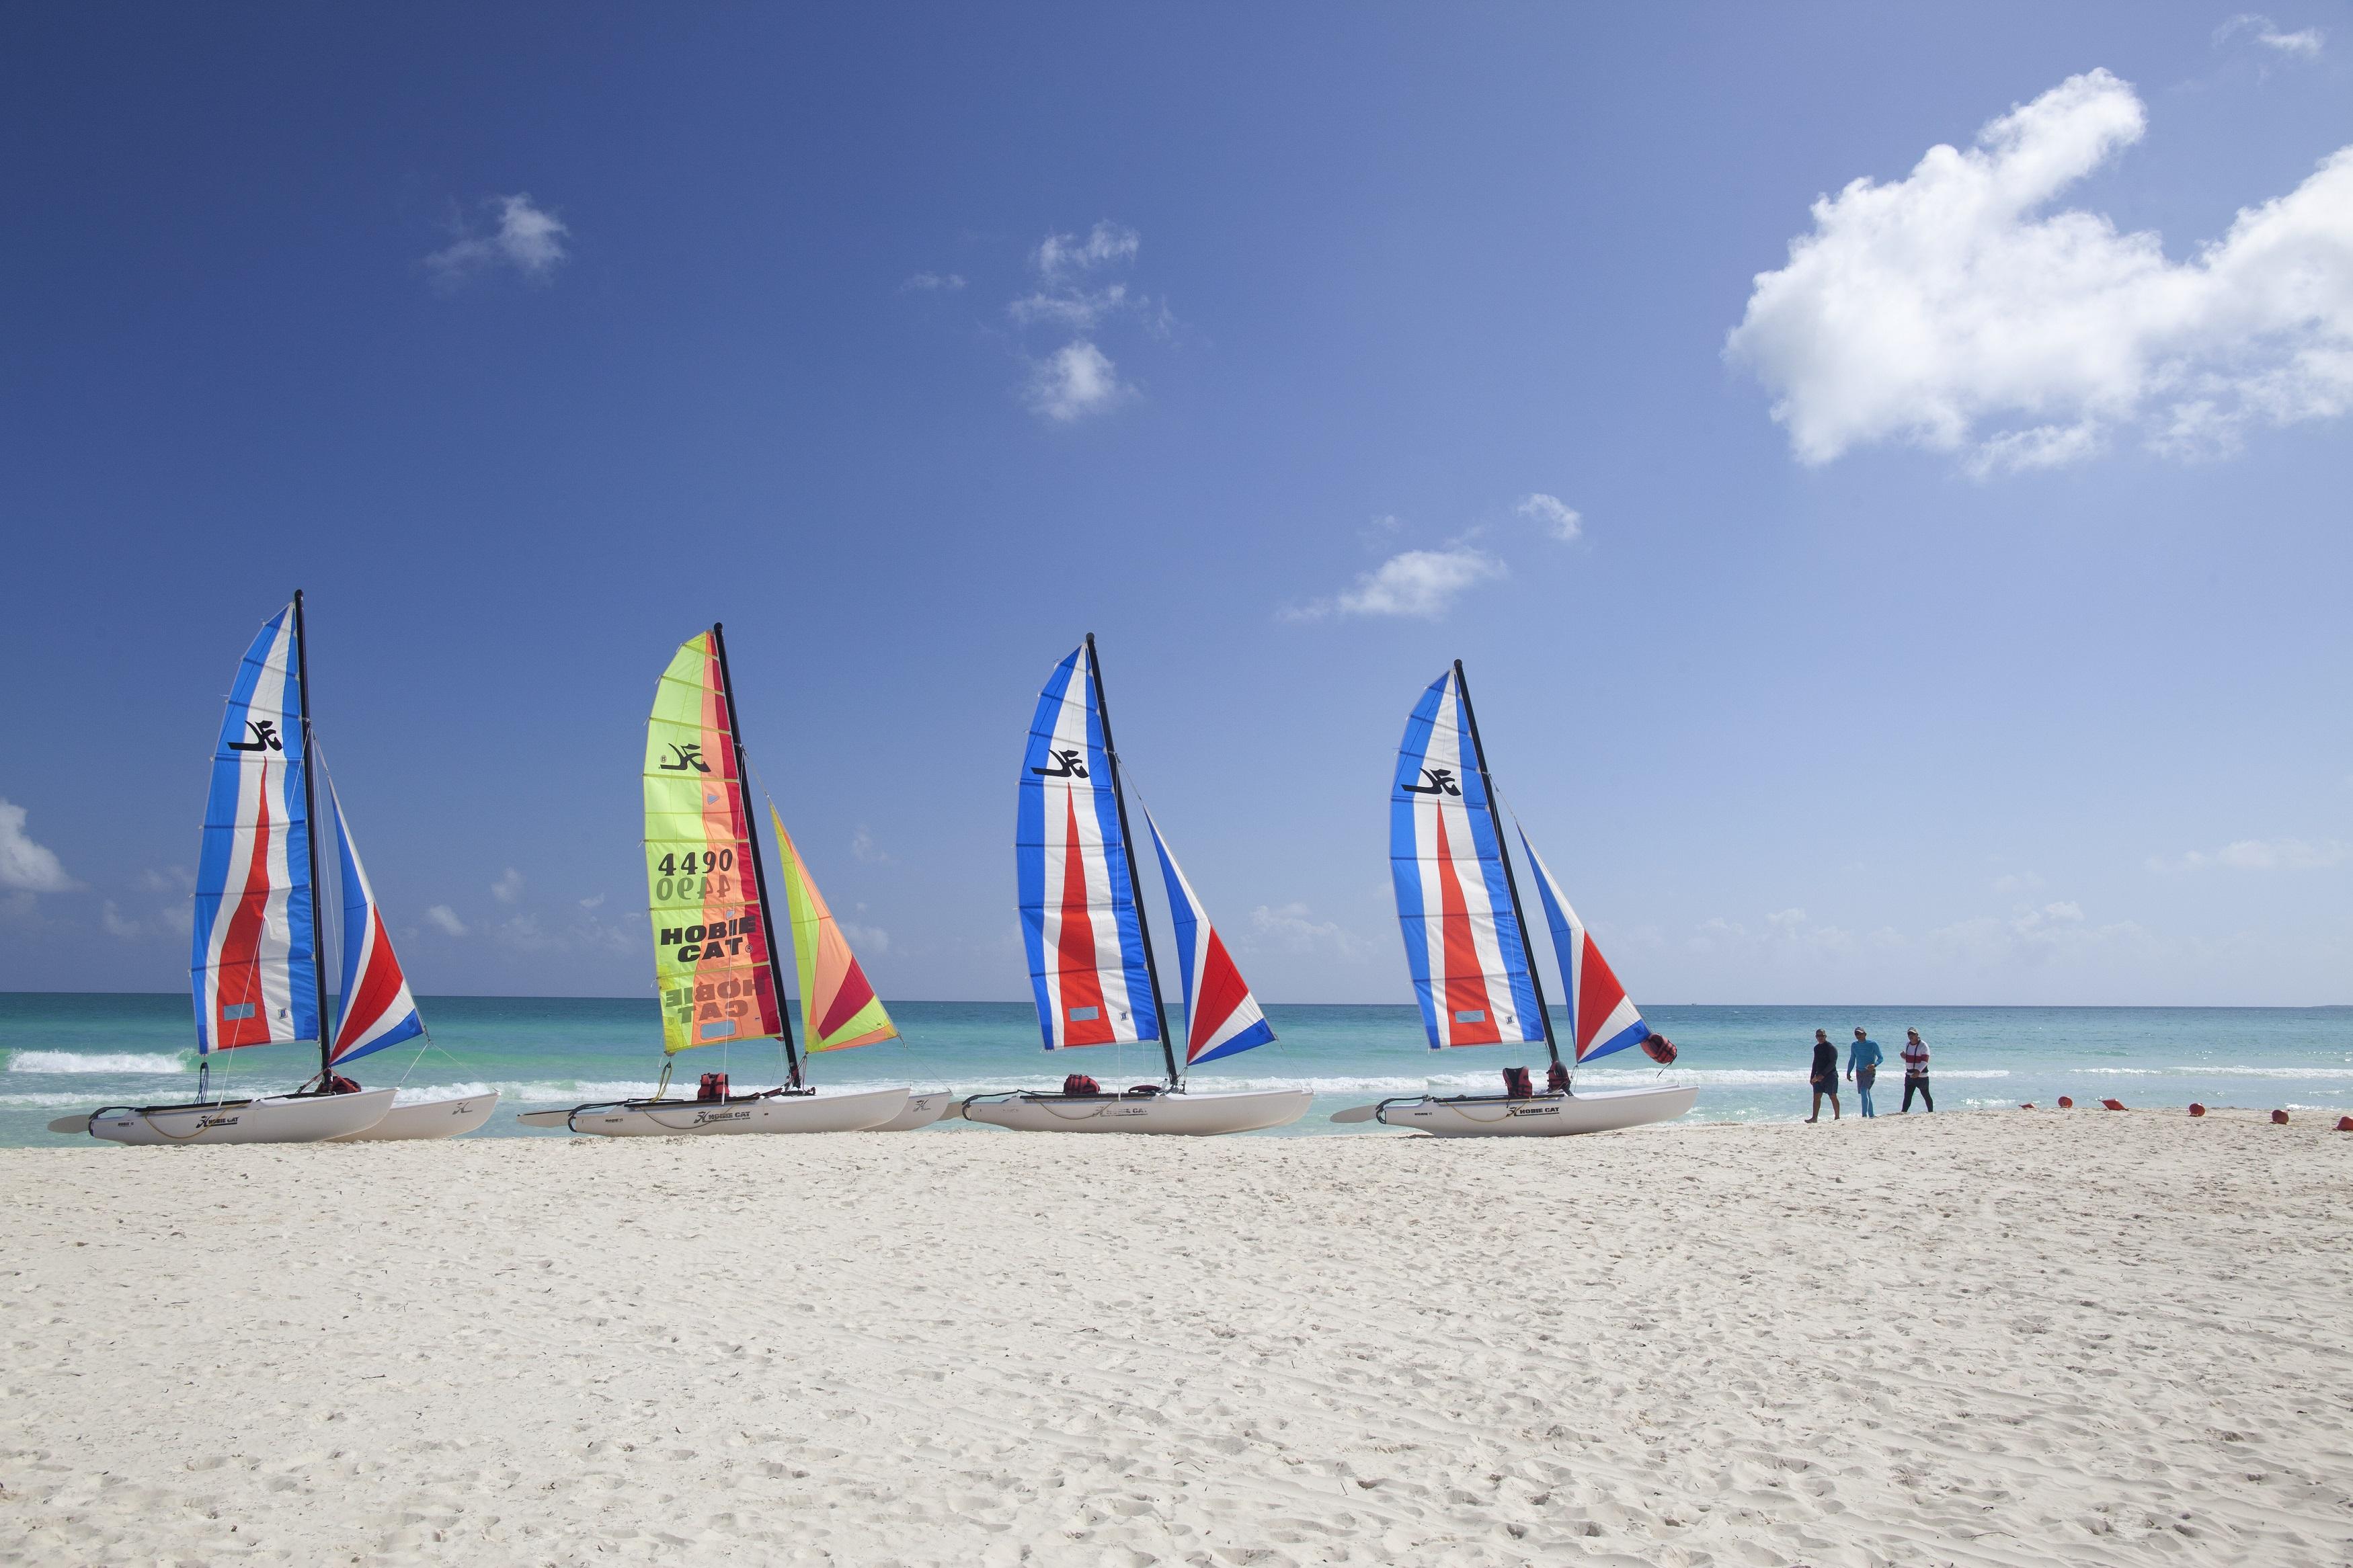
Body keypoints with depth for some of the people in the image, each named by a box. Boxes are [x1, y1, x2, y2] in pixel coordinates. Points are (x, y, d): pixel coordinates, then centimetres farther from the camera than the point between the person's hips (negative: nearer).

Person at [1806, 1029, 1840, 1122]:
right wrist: (1813, 1077, 16)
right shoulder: (1816, 1048, 14)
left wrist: (1823, 1075, -21)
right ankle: (1814, 1118, 0)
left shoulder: (1831, 1048, -9)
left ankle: (1837, 1117, 8)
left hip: (1830, 1075, -7)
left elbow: (1833, 1063, -16)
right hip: (1819, 1076, 7)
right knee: (1816, 1096, 1)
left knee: (1833, 1097, -1)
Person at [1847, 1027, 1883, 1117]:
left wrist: (1875, 1065, -23)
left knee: (1864, 1091, -20)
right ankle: (1871, 1114, 21)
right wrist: (1848, 1072, 9)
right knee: (1865, 1093, 10)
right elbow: (1852, 1060, 17)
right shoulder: (1854, 1045, 8)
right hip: (1859, 1072, 6)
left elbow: (1880, 1058, -3)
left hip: (1870, 1072, -6)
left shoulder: (1873, 1044, -7)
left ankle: (1864, 1115, -18)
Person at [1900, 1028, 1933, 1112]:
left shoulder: (1923, 1045, -11)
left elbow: (1925, 1060, -18)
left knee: (1926, 1096, 7)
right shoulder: (1907, 1044, 10)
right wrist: (1904, 1056, -1)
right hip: (1909, 1074, 6)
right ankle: (1903, 1112, -9)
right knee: (1907, 1096, -3)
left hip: (1921, 1075, -6)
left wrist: (1918, 1071, -30)